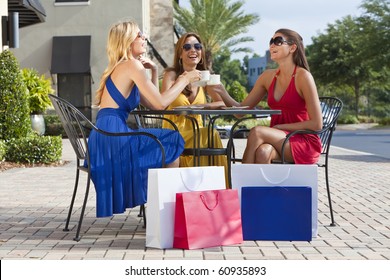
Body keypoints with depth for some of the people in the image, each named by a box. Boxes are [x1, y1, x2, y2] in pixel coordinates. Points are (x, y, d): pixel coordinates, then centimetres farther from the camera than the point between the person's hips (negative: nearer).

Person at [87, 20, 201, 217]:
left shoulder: (121, 68, 22)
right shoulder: (132, 66, -7)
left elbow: (152, 104, 21)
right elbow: (160, 103, -11)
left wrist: (154, 71, 18)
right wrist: (185, 79, 1)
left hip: (105, 137, 9)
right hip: (114, 135, -9)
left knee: (169, 142, 21)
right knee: (173, 142, 6)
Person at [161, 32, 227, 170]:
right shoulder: (171, 74, -2)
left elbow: (223, 103, 2)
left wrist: (203, 106, -15)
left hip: (197, 131, 4)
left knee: (211, 134, -29)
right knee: (210, 134, -29)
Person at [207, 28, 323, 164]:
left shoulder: (302, 77, -10)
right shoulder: (268, 76, 8)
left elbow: (316, 124, -12)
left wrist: (281, 127, -13)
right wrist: (222, 92, -8)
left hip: (304, 143, -4)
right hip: (279, 141, 4)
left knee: (257, 132, -28)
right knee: (263, 151, -32)